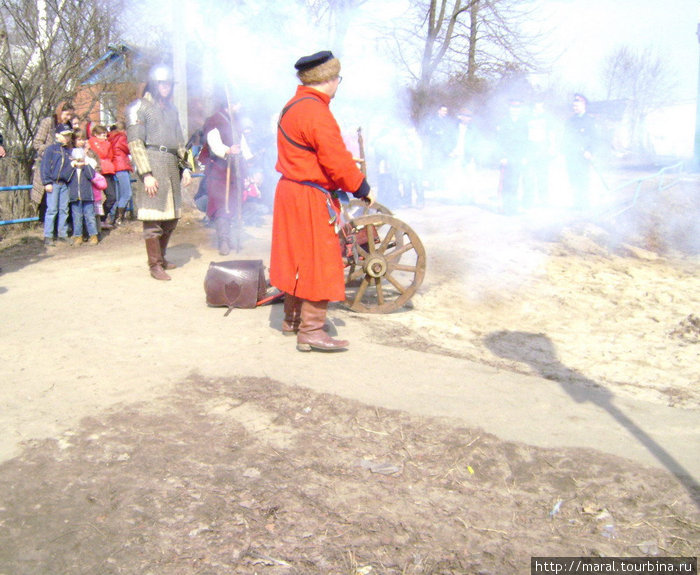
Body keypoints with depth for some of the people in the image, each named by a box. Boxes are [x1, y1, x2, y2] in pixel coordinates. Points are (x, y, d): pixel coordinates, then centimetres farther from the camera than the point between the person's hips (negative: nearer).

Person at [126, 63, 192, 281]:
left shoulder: (172, 109, 20)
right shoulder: (140, 107, -2)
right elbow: (135, 142, -9)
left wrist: (185, 168, 15)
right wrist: (146, 174, -17)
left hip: (172, 166, 7)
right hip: (153, 165, -7)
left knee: (171, 217, 11)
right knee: (153, 219, -6)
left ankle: (161, 257, 26)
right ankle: (155, 265, 1)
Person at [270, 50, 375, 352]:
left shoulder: (292, 107, 13)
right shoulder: (316, 112, -19)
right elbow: (338, 160, -22)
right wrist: (363, 189, -10)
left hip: (290, 191, 10)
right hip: (311, 199, -10)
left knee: (299, 258, 19)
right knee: (319, 262, -3)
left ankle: (292, 319, 30)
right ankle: (310, 331, 1)